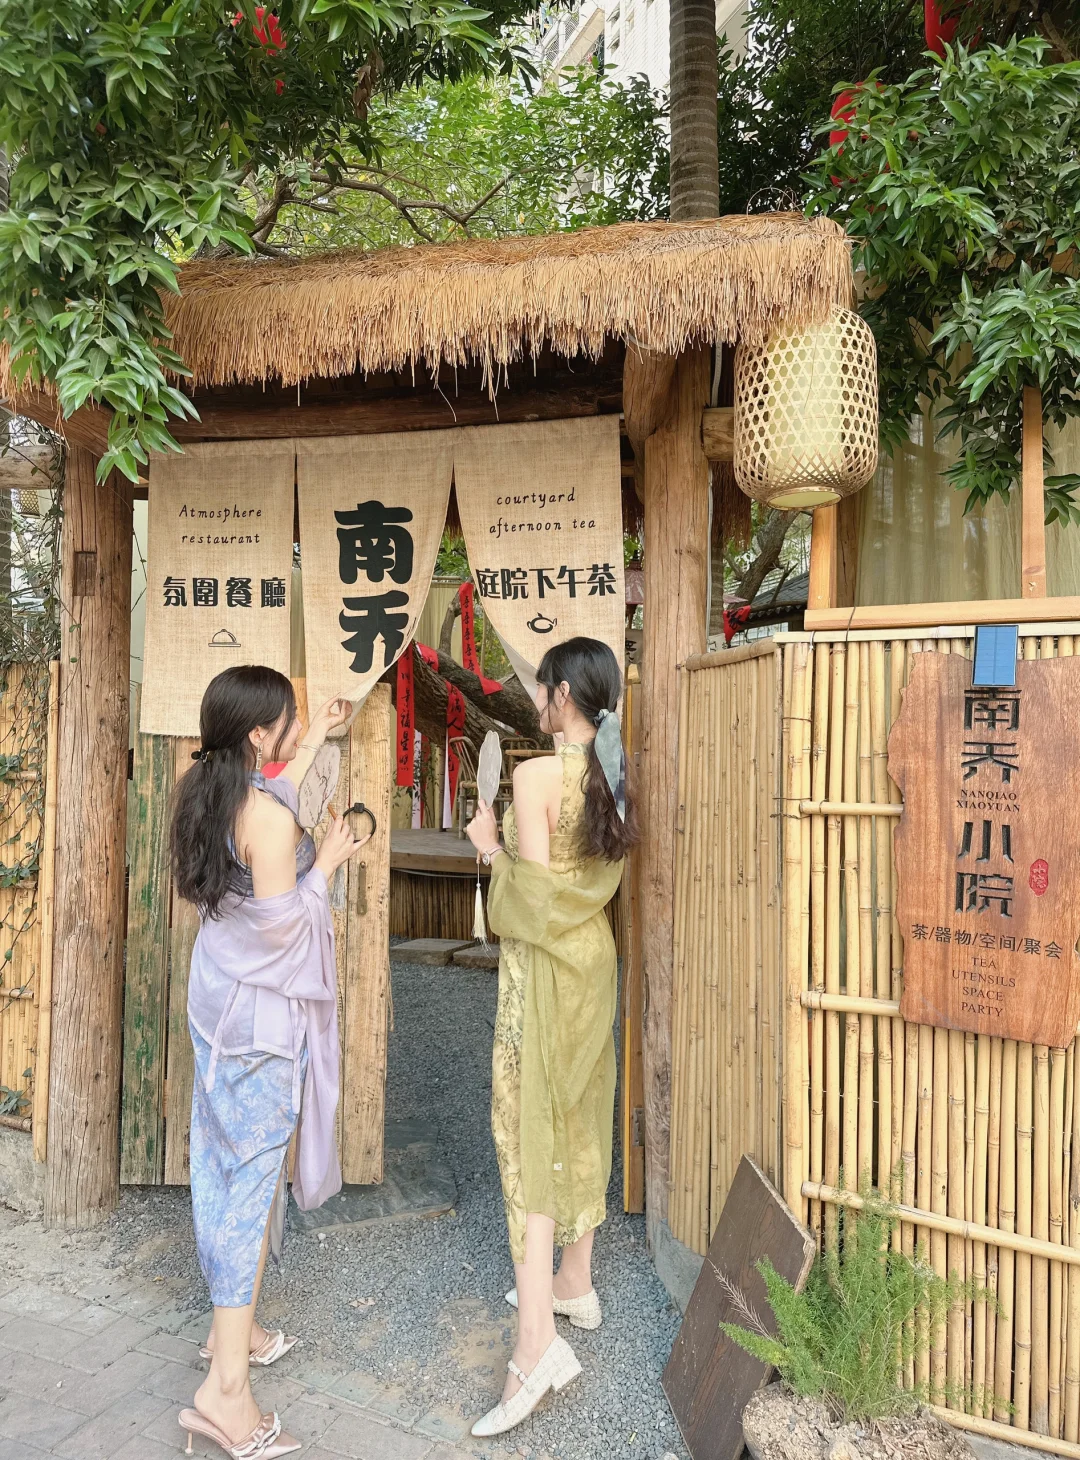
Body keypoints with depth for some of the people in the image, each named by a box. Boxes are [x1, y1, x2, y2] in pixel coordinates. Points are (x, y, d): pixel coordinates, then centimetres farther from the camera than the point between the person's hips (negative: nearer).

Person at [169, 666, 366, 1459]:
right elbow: (279, 923, -22)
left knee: (228, 1162, 19)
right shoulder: (270, 817, -24)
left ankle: (232, 1326, 37)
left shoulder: (212, 792, 3)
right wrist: (325, 864, -8)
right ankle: (226, 1390, 7)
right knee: (255, 1173, -1)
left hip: (220, 996, 9)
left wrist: (317, 738, 29)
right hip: (263, 1008, -9)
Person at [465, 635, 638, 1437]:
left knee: (530, 1129, -3)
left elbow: (535, 892, -20)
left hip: (544, 960, -8)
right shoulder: (615, 777, 4)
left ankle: (538, 1341, -3)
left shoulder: (539, 774, -19)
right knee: (580, 1118, 18)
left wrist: (491, 846, -4)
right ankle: (575, 1283, 34)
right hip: (595, 953, 8)